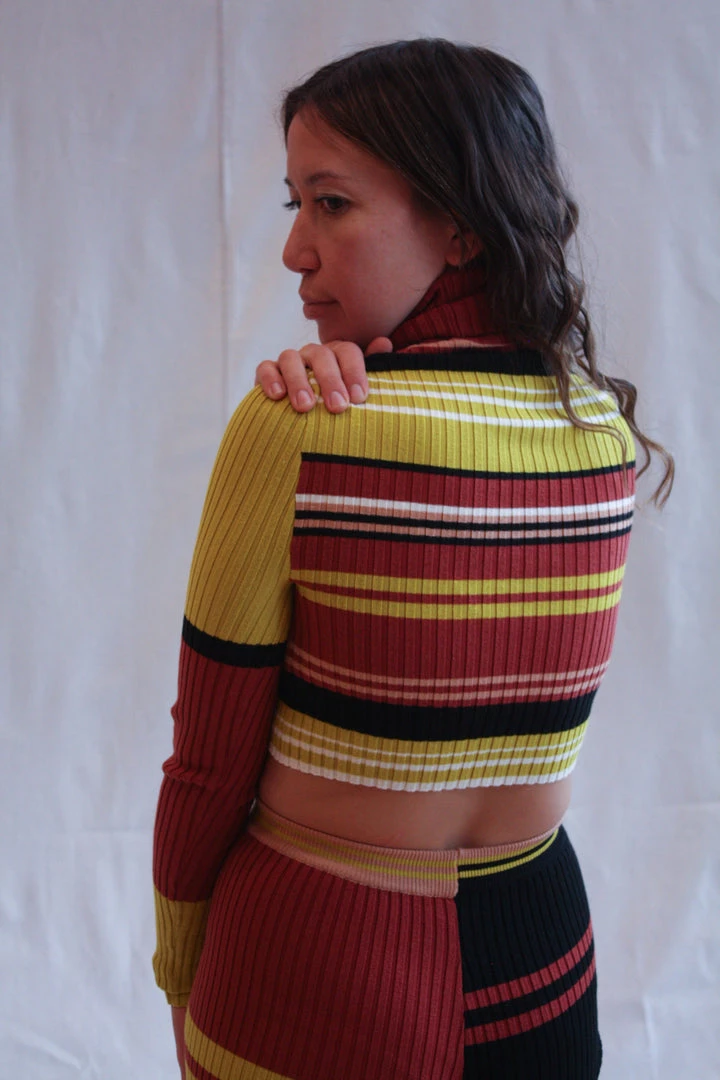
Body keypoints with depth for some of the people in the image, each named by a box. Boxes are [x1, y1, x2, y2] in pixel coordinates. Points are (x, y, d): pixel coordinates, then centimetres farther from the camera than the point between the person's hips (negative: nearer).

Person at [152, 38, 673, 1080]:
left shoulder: (291, 429, -22)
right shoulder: (609, 425, -5)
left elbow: (209, 768, -14)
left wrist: (179, 975, 3)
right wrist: (346, 370, -11)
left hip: (321, 979, -5)